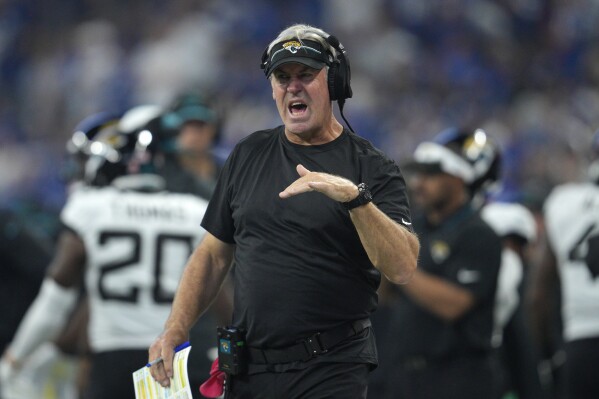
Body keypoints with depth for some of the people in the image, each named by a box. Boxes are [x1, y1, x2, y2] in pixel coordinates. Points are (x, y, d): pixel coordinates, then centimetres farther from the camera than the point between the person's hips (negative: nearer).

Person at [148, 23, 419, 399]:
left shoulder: (372, 167, -2)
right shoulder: (249, 155, 11)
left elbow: (402, 268, -14)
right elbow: (213, 255, 15)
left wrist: (354, 196, -26)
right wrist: (174, 330, 3)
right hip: (249, 366, 4)